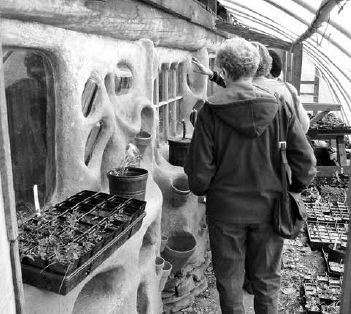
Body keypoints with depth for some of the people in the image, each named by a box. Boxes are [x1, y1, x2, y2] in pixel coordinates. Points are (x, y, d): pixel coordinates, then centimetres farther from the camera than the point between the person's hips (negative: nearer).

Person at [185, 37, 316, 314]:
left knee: (229, 281, 19)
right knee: (267, 280, 22)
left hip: (225, 210, -1)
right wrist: (291, 189, 9)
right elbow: (306, 162, -9)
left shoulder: (210, 112, -14)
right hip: (269, 208, 2)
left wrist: (201, 189, 8)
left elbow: (199, 170, -13)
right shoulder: (279, 107, -9)